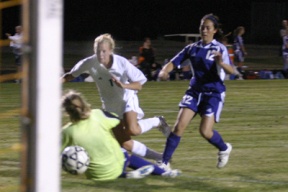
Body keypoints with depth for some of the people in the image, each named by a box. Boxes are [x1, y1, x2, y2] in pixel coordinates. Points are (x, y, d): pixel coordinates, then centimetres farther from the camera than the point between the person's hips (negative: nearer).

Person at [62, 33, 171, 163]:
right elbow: (72, 75, -5)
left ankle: (157, 122, 1)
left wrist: (124, 85, -39)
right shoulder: (90, 63, -19)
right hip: (110, 105, 3)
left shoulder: (122, 63, -24)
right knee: (124, 143, 1)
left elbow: (139, 85, -20)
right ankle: (159, 158, 19)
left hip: (127, 99, -3)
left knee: (133, 130, -31)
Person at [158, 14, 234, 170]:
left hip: (213, 93, -3)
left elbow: (231, 70, -23)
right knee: (179, 126, -13)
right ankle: (164, 162, -10)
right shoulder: (192, 48, 4)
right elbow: (173, 62, 3)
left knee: (205, 131, -11)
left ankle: (224, 149, 21)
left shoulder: (219, 49, -8)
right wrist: (164, 71, -20)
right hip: (195, 91, 4)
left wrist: (221, 63, -46)